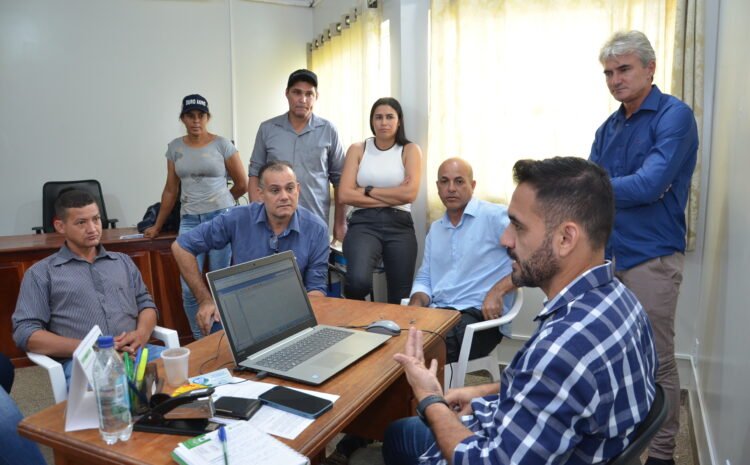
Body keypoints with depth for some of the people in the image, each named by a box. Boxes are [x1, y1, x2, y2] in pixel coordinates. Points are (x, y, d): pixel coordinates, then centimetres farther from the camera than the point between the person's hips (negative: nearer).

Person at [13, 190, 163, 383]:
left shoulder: (123, 261, 23)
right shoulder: (41, 273, 11)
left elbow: (146, 303, 20)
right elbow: (25, 332, 2)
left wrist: (141, 334, -4)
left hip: (135, 353, 4)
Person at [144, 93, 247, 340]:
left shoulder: (222, 144, -1)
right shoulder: (174, 147, 10)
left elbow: (242, 184, 4)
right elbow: (171, 190, 14)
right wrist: (157, 225, 16)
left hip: (222, 218, -3)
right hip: (189, 220, 3)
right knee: (189, 288, -3)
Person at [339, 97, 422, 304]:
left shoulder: (410, 150, 7)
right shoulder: (357, 149, 8)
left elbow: (409, 194, -8)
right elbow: (345, 194, -4)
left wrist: (367, 190, -4)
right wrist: (393, 197, -7)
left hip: (399, 225, 1)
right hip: (363, 224, -1)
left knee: (401, 298, 2)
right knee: (358, 281, -28)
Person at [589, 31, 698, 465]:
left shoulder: (674, 116, -9)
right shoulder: (608, 128, 12)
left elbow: (649, 186, -21)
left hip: (651, 258, -7)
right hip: (606, 255, 7)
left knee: (657, 363, 5)